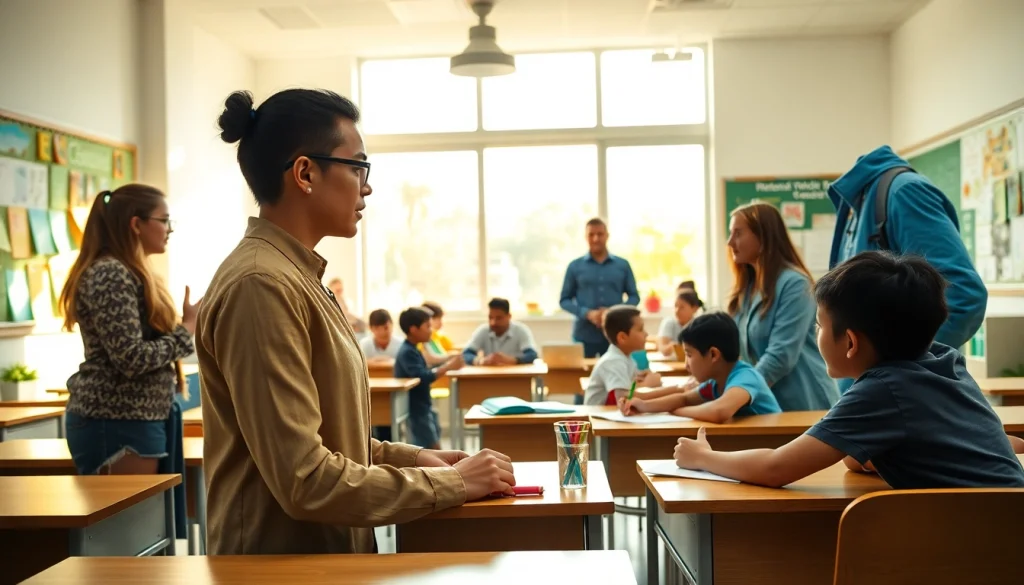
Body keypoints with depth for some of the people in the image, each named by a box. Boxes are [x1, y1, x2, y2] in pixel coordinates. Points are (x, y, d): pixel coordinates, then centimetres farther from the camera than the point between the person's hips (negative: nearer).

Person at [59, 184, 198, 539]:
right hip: (117, 421, -10)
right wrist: (188, 329, -13)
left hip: (140, 417, 10)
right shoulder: (109, 275, -15)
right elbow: (132, 358, -22)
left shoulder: (130, 273, 15)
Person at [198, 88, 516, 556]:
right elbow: (305, 481, -26)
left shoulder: (296, 276, 7)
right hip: (284, 563, -9)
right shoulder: (262, 285, -22)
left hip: (325, 550, 9)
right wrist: (451, 484, -18)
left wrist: (411, 457, 1)